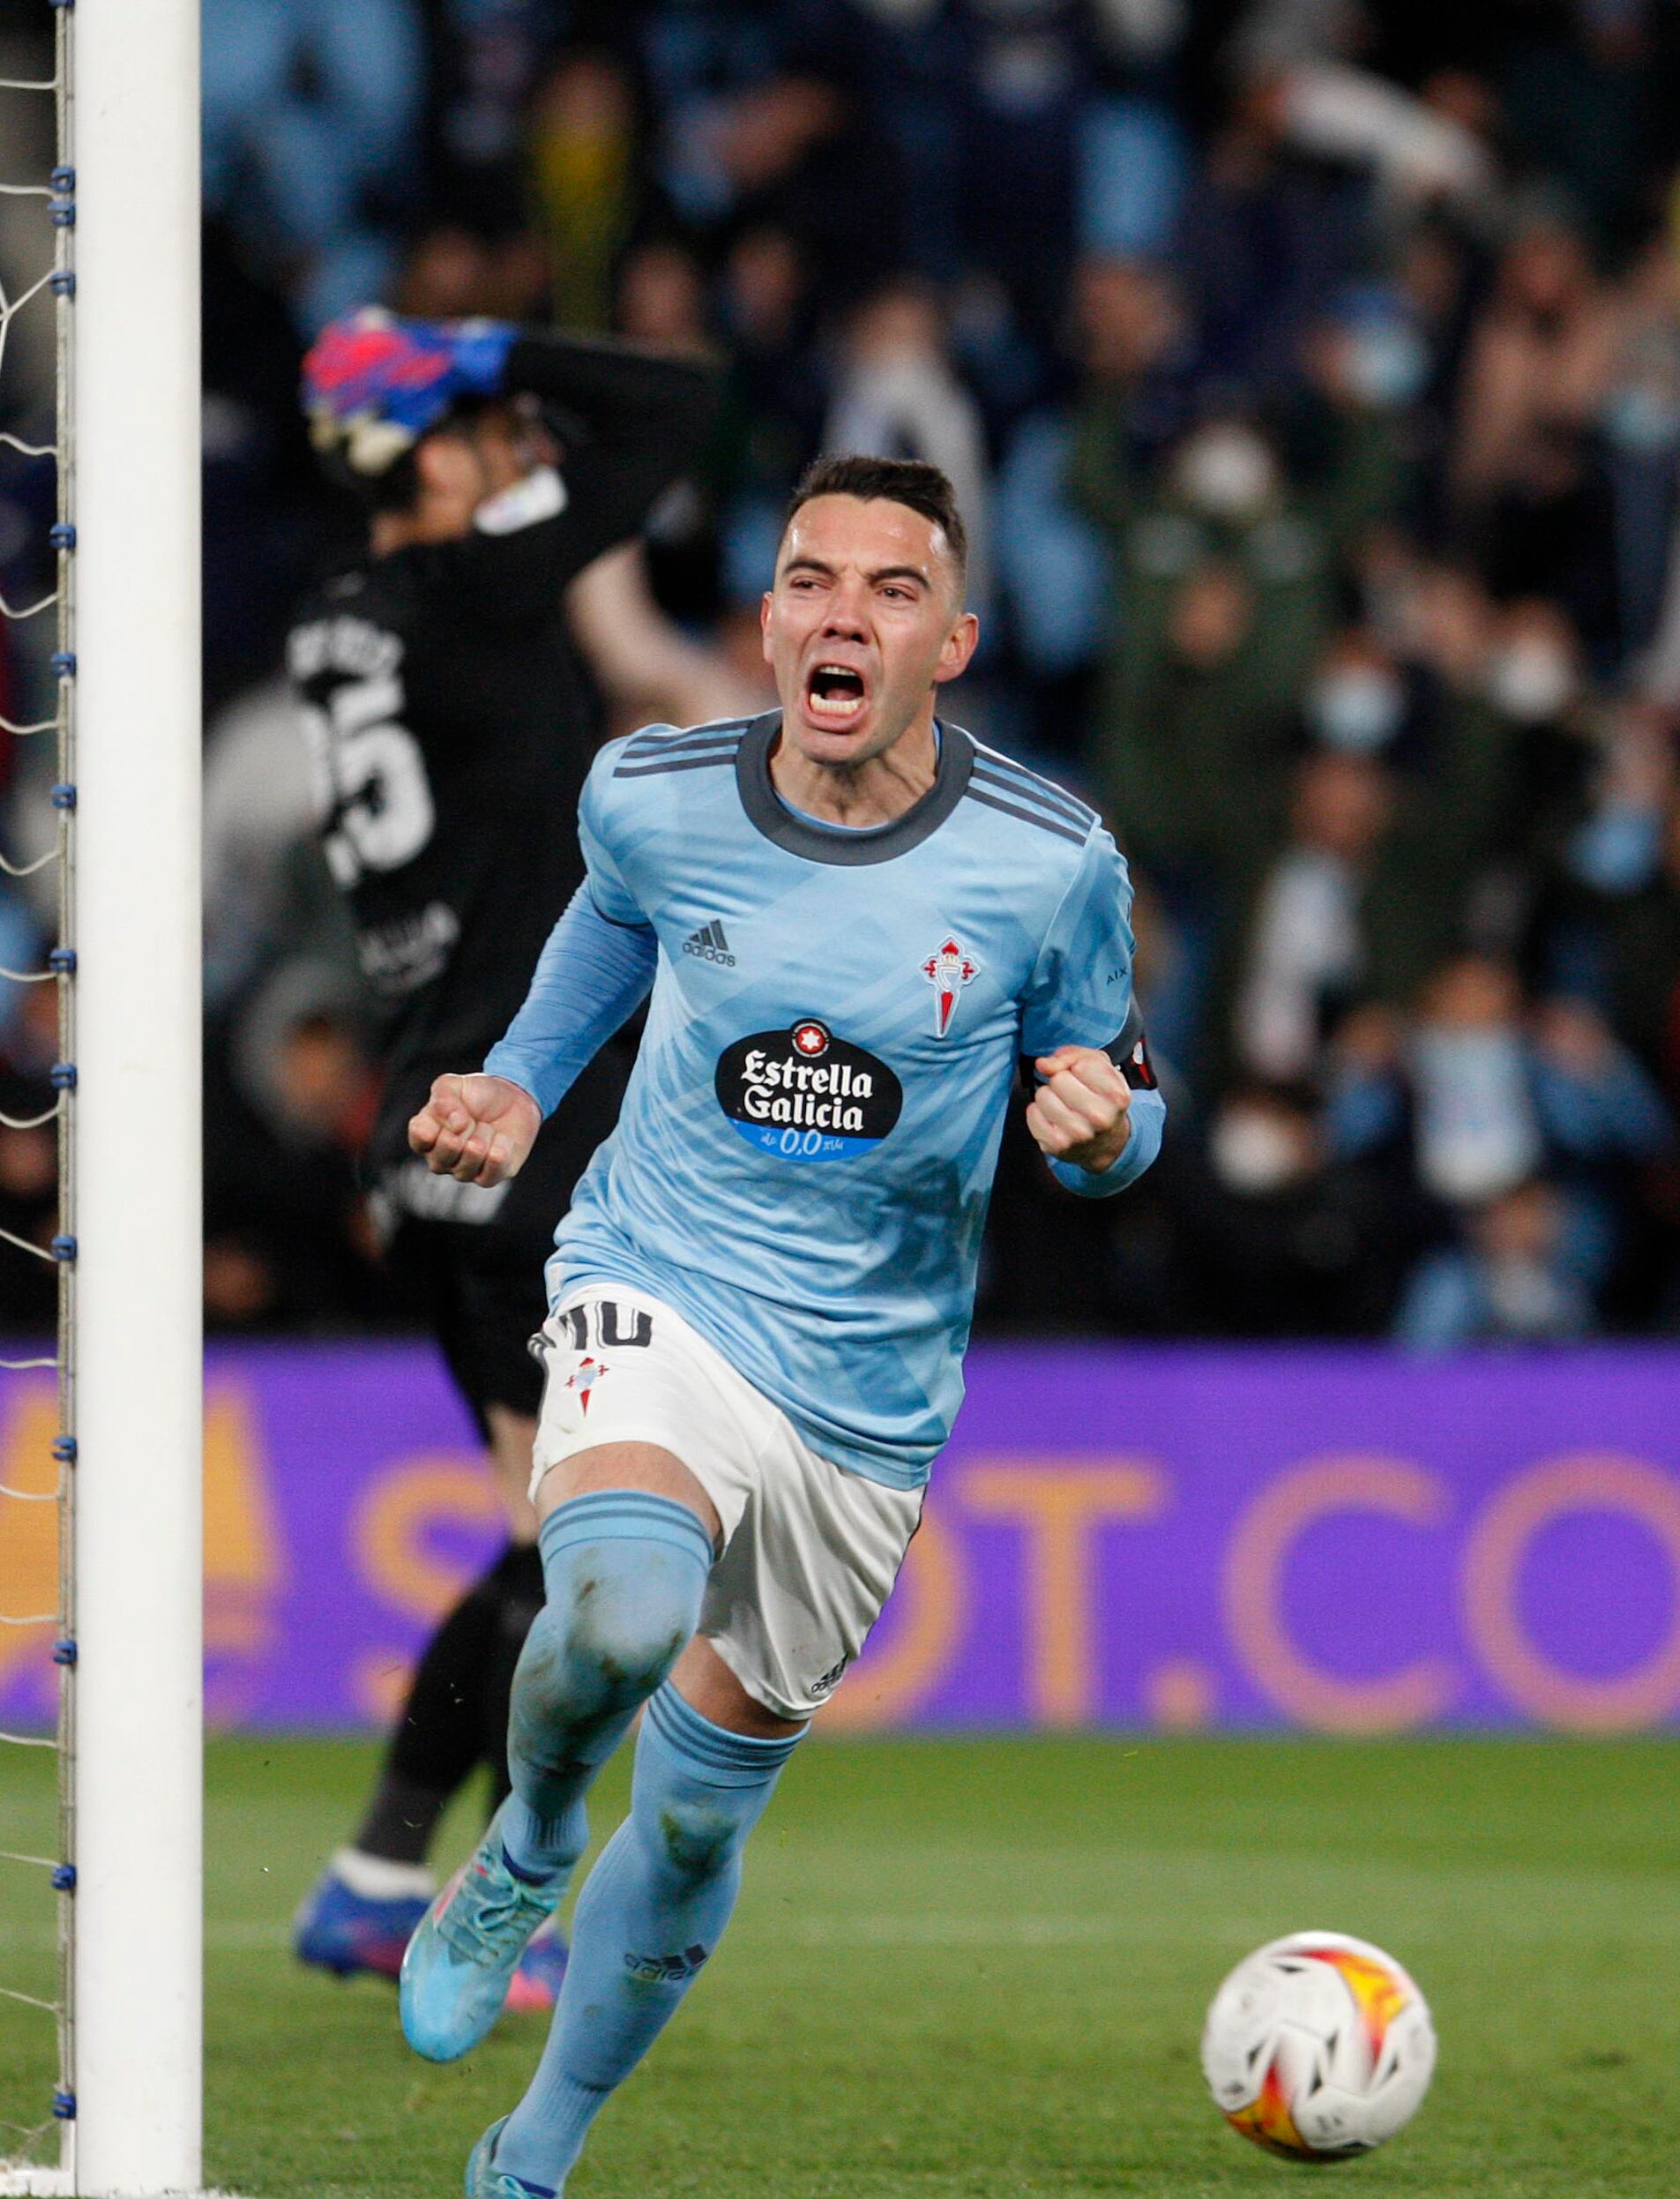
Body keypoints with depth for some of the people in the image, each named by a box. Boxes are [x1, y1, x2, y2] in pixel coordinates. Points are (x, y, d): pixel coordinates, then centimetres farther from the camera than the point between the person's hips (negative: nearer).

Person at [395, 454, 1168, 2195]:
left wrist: (1102, 1123, -19)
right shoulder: (651, 797, -7)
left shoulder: (1049, 863, -11)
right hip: (658, 1300, -1)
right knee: (620, 1617, -34)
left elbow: (1115, 1106, 4)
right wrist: (520, 1085, 12)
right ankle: (523, 1855, -1)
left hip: (868, 1395, 1)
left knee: (694, 1822, 10)